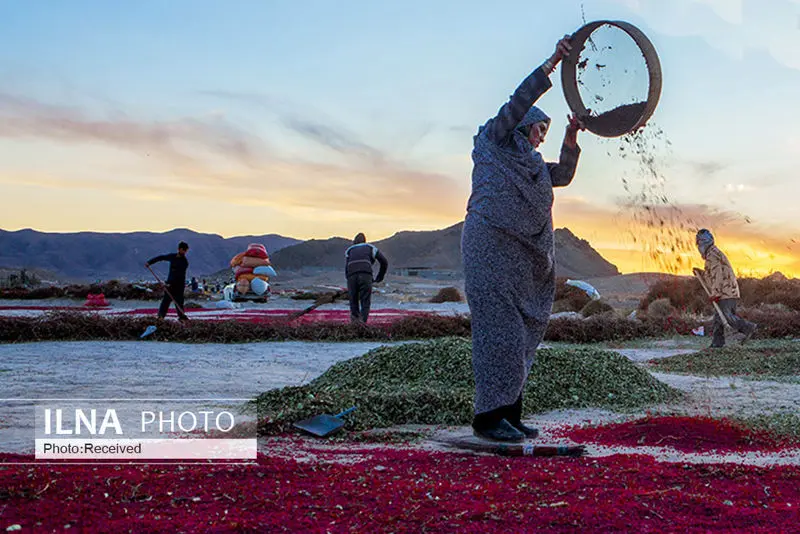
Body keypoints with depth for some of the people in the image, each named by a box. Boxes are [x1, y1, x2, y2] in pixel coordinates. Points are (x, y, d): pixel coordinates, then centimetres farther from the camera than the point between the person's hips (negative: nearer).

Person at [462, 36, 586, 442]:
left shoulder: (530, 163, 31)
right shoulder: (493, 140, 9)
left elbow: (563, 176, 22)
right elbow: (520, 101, -3)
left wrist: (570, 140, 8)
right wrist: (551, 64, -9)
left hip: (522, 256, 9)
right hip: (491, 243, -9)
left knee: (523, 332, 3)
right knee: (500, 327, -14)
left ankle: (508, 414, 6)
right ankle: (488, 415, -13)